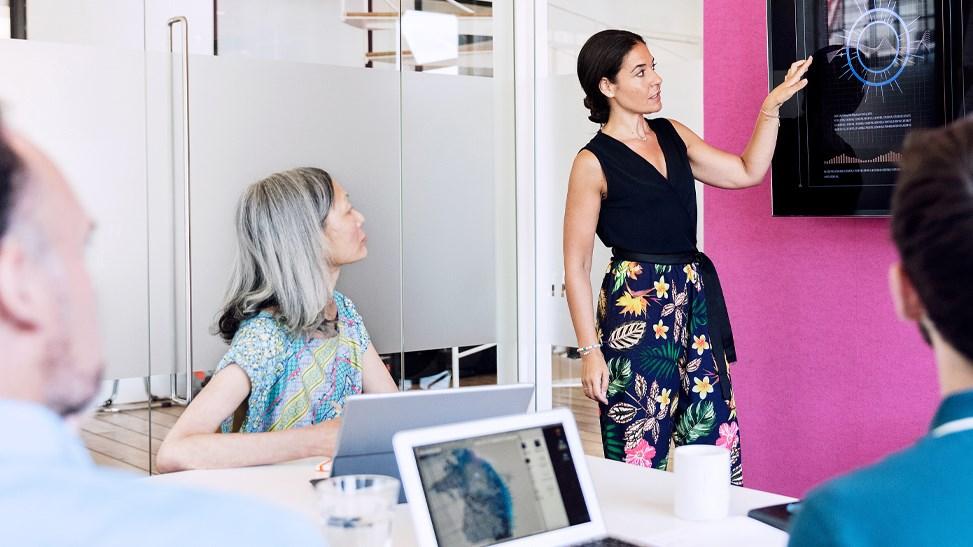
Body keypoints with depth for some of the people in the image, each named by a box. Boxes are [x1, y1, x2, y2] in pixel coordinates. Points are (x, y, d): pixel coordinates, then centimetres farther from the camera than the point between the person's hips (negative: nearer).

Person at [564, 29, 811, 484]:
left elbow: (747, 172, 16)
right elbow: (576, 265, -8)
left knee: (717, 437, 6)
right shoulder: (594, 162, -7)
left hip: (694, 298, 6)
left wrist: (772, 105, 8)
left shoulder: (672, 135, 12)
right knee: (641, 449, -1)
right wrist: (590, 350, -13)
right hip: (636, 307, -6)